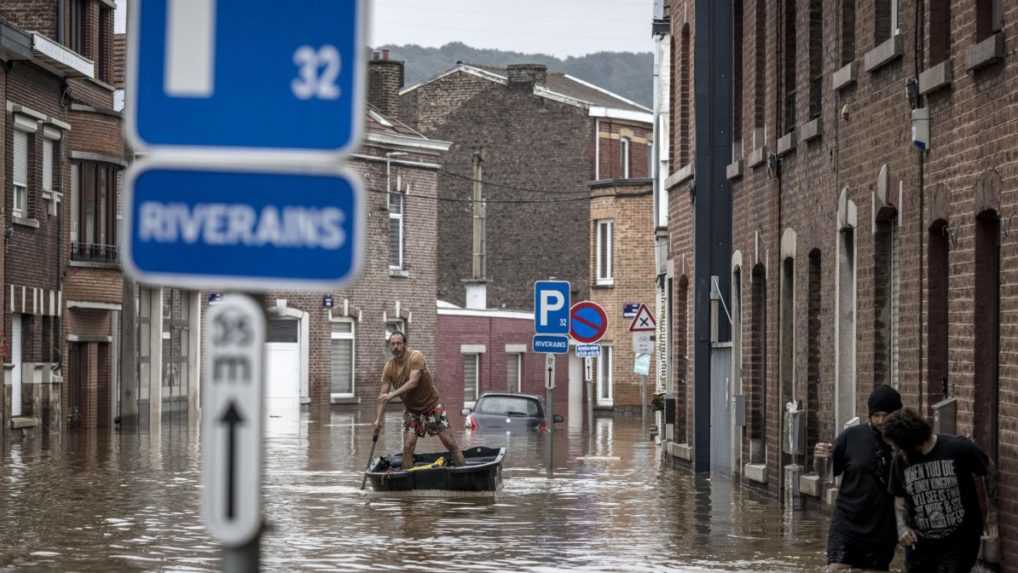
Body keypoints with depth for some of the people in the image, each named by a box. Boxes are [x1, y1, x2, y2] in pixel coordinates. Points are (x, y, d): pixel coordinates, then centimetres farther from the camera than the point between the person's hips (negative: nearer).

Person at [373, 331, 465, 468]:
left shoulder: (416, 357, -19)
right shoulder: (389, 367, -6)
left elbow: (413, 382, -30)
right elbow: (383, 395, -6)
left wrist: (392, 394, -37)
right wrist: (378, 419, -13)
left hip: (432, 404, -3)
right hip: (411, 409, 3)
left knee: (450, 442, -2)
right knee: (408, 446, -8)